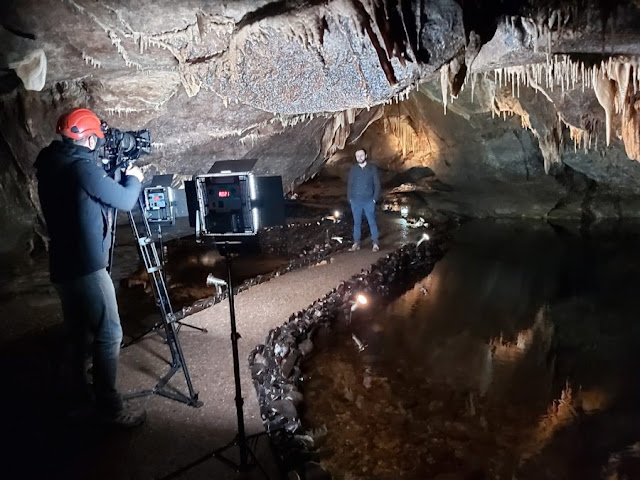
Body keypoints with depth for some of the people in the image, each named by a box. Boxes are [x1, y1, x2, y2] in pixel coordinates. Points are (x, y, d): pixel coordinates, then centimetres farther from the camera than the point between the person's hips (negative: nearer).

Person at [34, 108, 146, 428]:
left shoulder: (50, 166, 11)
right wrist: (133, 179, 9)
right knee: (108, 335, -1)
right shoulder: (82, 168, -16)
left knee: (79, 336, 17)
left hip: (62, 267, 9)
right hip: (86, 267, -9)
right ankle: (108, 407, 6)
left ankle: (81, 398, 29)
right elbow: (125, 201, -9)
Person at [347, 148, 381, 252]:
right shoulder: (353, 169, 5)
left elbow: (377, 184, 0)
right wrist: (350, 198, 2)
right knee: (357, 223, 7)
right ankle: (356, 243, 13)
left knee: (372, 222, 1)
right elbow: (349, 184, 8)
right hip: (355, 201, 2)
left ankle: (375, 243, 8)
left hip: (369, 201, -2)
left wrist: (375, 198, -6)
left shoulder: (372, 168, -1)